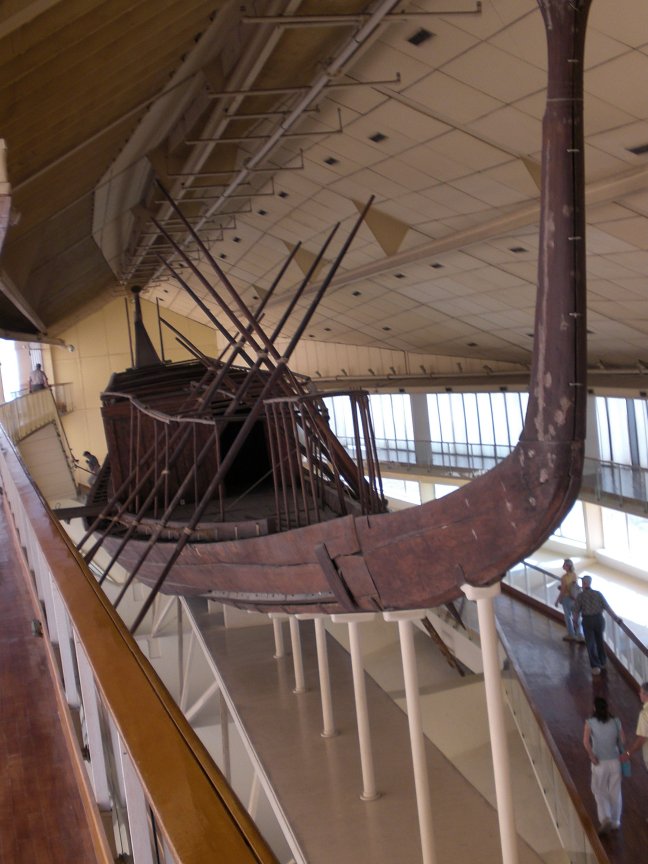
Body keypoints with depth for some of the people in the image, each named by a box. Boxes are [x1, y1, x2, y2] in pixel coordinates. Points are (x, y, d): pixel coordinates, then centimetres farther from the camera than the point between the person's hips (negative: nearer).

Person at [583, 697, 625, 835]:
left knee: (600, 792, 11)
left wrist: (592, 756, -12)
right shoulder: (616, 721, -2)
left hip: (599, 762, -2)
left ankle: (605, 819, -5)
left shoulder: (590, 723, -8)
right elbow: (622, 740, 0)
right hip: (615, 761, 2)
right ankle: (615, 822, 24)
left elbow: (586, 741, -18)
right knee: (615, 792, 15)